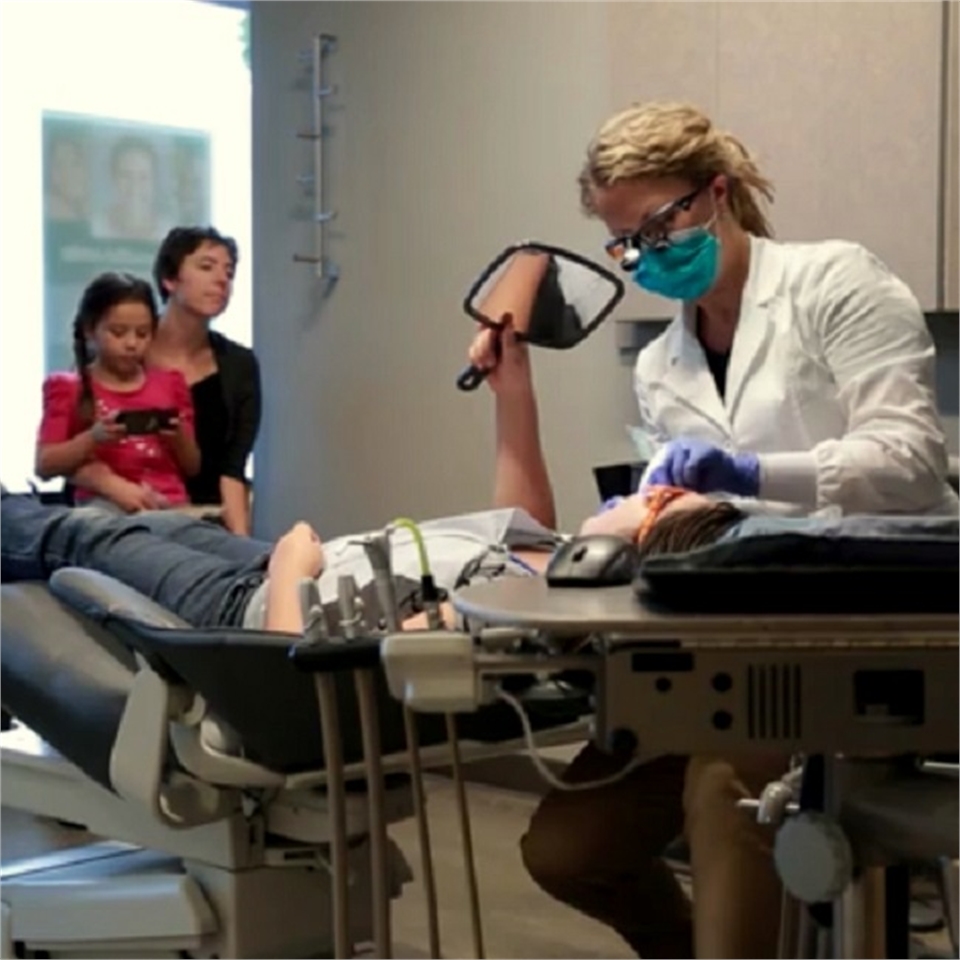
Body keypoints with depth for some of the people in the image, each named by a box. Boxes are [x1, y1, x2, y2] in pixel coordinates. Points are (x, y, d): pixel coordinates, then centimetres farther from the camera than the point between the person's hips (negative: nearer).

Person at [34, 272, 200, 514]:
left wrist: (179, 439, -2)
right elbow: (44, 466, 2)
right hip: (105, 507, -3)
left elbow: (192, 468, 20)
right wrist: (93, 438, -12)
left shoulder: (169, 384, 18)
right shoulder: (69, 388, 10)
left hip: (171, 505, 4)